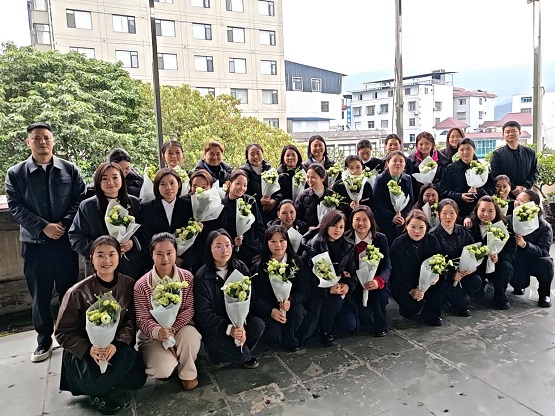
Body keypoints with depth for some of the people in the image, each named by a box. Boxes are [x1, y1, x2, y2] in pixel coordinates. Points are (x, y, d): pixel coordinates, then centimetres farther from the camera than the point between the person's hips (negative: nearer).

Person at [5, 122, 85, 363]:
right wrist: (43, 227, -15)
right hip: (34, 243, 0)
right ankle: (44, 340, 26)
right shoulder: (15, 173, 1)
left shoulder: (70, 169, 3)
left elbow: (79, 199, 1)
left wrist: (64, 224, -13)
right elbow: (15, 207, -4)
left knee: (69, 291, 11)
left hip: (66, 241, 0)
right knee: (40, 295, 10)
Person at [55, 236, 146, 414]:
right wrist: (88, 349, -26)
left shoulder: (128, 284, -8)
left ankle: (97, 389, 13)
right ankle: (96, 392, 5)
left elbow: (132, 321, -6)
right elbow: (62, 333, -9)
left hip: (117, 348, 4)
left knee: (137, 379, -16)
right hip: (82, 352, -3)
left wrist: (117, 344, -25)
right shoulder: (78, 293, -17)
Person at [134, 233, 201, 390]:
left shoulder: (187, 277, -8)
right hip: (152, 334, -1)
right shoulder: (141, 286, -13)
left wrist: (172, 329, -22)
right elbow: (142, 319, -10)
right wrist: (158, 332, -31)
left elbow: (189, 309, -8)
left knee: (191, 335, -34)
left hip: (180, 327, 2)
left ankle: (187, 373, -2)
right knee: (164, 369, -26)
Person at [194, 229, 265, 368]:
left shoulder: (240, 268, -4)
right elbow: (204, 314, -15)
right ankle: (217, 352, 10)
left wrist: (242, 324, -22)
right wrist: (228, 329, -25)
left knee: (258, 325, -24)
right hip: (213, 327, -4)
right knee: (240, 354, -23)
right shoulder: (201, 277, -15)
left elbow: (249, 299, -7)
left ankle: (243, 354, 5)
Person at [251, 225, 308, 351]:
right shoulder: (259, 267, -5)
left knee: (297, 312, -31)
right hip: (267, 308, -1)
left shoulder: (297, 263, -1)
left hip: (290, 305, 2)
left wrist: (290, 300, -26)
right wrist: (271, 311, -28)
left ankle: (288, 340, -1)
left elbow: (304, 290, -5)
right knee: (272, 333, -28)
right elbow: (258, 296, -9)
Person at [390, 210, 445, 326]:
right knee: (411, 310, -27)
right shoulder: (398, 244, -17)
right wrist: (411, 291, -23)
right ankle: (406, 305, 11)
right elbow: (396, 273, -15)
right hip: (403, 286, -4)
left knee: (441, 278, -23)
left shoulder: (432, 240, -6)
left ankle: (431, 312, -9)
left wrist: (437, 275, -26)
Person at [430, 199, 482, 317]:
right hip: (443, 276, -5)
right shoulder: (434, 235, -13)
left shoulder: (462, 231, 3)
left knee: (476, 282, -24)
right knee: (463, 301, -21)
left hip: (462, 272, 5)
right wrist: (452, 274, -22)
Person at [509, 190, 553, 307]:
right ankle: (519, 286, 19)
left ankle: (544, 294, -6)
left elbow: (544, 252, -23)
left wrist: (525, 244, -40)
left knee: (546, 262, -33)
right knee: (519, 283, -24)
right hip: (517, 263, 1)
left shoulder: (544, 226, -13)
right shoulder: (509, 220, -5)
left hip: (535, 262, -1)